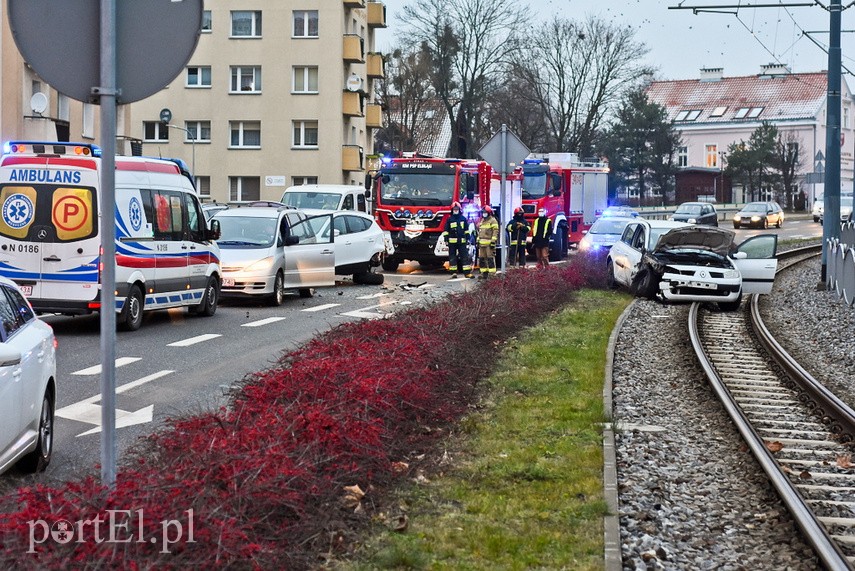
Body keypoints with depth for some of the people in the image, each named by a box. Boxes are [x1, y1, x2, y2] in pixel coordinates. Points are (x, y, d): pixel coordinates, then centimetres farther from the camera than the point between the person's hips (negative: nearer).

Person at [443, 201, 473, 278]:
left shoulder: (463, 219, 10)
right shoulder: (449, 219, 5)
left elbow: (466, 230, 14)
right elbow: (446, 231, 5)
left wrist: (467, 239, 10)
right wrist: (446, 240, -2)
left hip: (462, 241, 1)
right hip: (452, 241, -1)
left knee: (465, 256, -3)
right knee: (452, 257, 2)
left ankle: (467, 272, -3)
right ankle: (453, 272, 8)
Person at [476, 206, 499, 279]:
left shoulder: (493, 221, -4)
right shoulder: (482, 221, 21)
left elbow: (495, 232, -12)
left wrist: (493, 241, -18)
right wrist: (478, 241, 21)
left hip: (489, 243, -8)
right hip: (482, 244, 8)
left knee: (490, 258, -10)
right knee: (481, 259, 7)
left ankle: (492, 273, -10)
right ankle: (484, 273, 12)